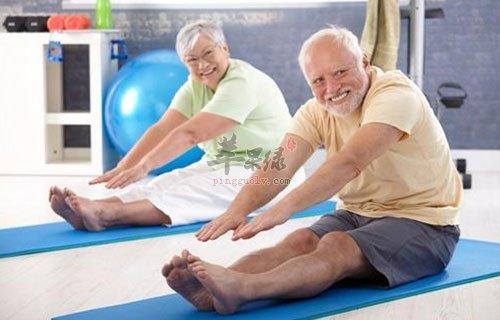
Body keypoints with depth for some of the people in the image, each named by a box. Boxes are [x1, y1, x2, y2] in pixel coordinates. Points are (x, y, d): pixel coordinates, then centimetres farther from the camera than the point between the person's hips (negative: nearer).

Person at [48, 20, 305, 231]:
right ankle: (86, 214, -38)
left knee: (189, 193, -31)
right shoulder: (195, 87, 6)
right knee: (164, 184, -19)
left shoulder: (242, 83, -21)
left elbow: (191, 134, -29)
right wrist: (122, 168, -19)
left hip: (269, 175, -7)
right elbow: (161, 130, -6)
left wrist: (143, 167, -35)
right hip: (221, 166, 7)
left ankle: (107, 214, -50)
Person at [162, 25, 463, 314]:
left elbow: (351, 163, -35)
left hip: (422, 222, -6)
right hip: (357, 214, 6)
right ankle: (211, 291, -44)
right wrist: (238, 210, -34)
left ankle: (240, 288, -54)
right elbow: (280, 165, -14)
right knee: (300, 241, -24)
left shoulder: (396, 93, -20)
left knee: (337, 246, -33)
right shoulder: (317, 111, 1)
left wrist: (284, 209, -46)